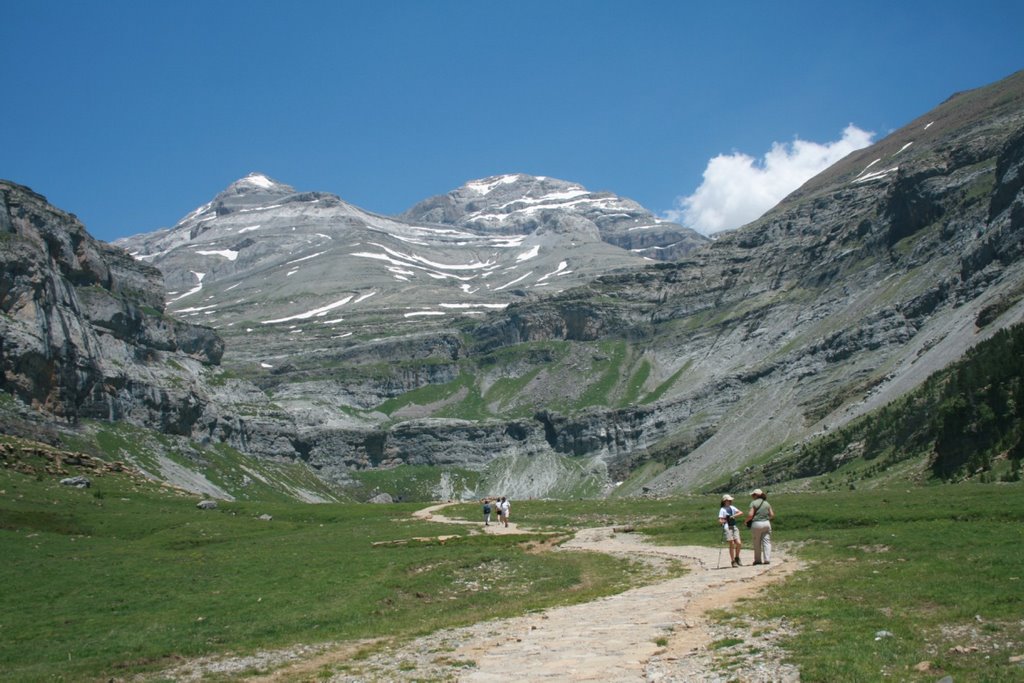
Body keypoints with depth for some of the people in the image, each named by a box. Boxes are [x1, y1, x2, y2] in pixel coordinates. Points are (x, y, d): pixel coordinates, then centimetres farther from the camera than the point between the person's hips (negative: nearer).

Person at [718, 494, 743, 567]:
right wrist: (726, 520, -22)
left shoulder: (732, 508, 13)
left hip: (734, 527, 5)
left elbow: (741, 512, 5)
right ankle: (733, 561, 2)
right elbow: (720, 521, -7)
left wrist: (734, 516, -8)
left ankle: (737, 558, 19)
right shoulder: (722, 510, -3)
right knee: (732, 544, -7)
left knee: (739, 543, -4)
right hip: (727, 528, -5)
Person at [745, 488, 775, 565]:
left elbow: (750, 515, -13)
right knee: (766, 542, 5)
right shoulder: (767, 503, 10)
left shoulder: (754, 503, -5)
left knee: (757, 543, 6)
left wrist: (746, 521, 4)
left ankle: (758, 560, 9)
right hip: (766, 523, 4)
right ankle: (767, 559, -1)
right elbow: (772, 515, 8)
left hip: (756, 524, -4)